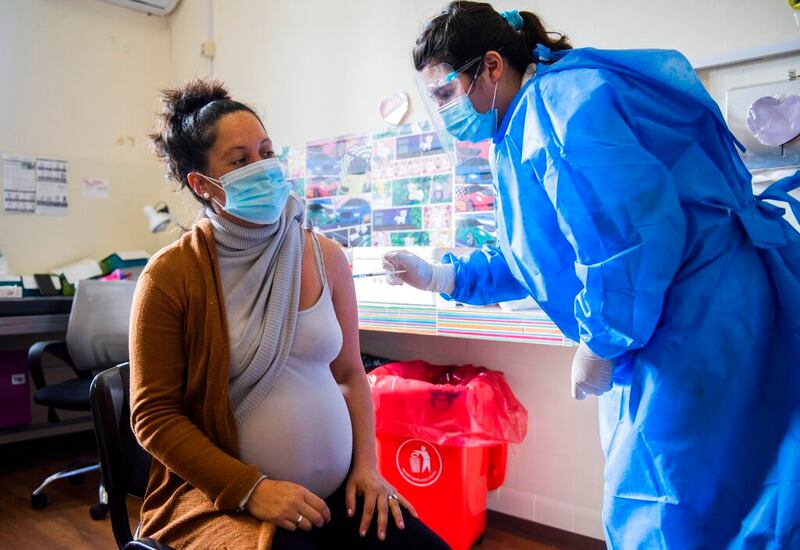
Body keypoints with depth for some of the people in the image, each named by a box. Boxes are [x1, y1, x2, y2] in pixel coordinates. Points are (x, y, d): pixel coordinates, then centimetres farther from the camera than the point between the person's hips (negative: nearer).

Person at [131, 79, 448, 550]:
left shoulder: (326, 258, 2)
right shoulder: (171, 276, -9)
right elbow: (153, 415, -6)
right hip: (224, 497, -3)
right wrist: (251, 488, -15)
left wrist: (365, 466, -1)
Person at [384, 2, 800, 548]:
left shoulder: (557, 97, -16)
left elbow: (633, 226, -27)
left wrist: (600, 344, -17)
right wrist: (440, 276, 13)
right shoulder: (521, 131, 17)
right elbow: (537, 259, 22)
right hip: (651, 333, 10)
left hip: (700, 325, -10)